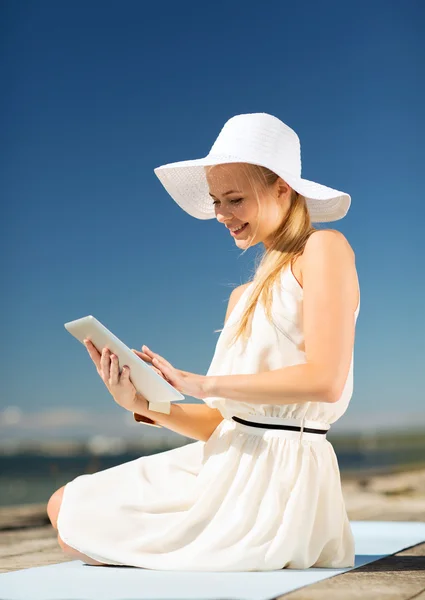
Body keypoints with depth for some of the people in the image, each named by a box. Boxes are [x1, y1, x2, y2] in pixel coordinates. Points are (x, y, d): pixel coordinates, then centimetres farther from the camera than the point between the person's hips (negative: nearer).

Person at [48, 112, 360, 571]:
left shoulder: (323, 249, -7)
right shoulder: (242, 297, 15)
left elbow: (325, 380, -20)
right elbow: (223, 423, 10)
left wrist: (200, 383, -17)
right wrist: (145, 404, -6)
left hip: (279, 477, -8)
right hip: (228, 465, 8)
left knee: (77, 536, 1)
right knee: (64, 506, 15)